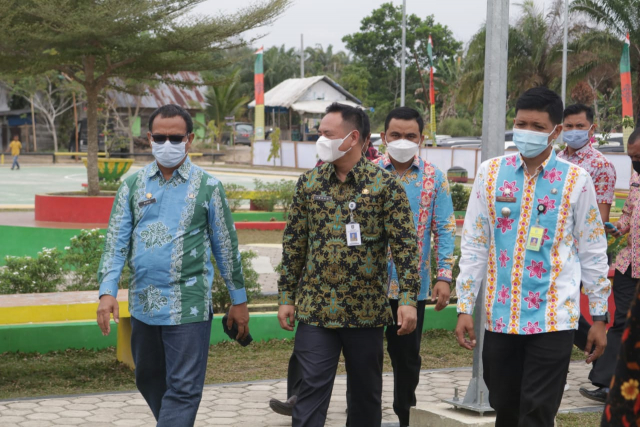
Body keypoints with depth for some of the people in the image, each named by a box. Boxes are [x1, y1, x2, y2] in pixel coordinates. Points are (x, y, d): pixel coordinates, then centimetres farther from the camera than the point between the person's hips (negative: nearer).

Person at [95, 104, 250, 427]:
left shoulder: (207, 187, -1)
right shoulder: (133, 185, 6)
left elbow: (226, 246, 3)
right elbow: (116, 241, 2)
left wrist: (238, 300, 4)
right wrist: (107, 291, -10)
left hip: (188, 306, -4)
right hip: (143, 304, 4)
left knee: (183, 389, -6)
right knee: (149, 381, 17)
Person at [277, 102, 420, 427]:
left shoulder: (384, 185, -5)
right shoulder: (309, 183, 4)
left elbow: (405, 245, -8)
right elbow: (294, 244, 9)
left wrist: (408, 298, -16)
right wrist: (286, 296, 6)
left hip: (367, 312, -1)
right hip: (315, 310, 2)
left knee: (367, 391, 12)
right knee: (311, 390, -3)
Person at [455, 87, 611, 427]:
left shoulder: (575, 180, -2)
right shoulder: (491, 173, 3)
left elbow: (593, 254, 4)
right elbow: (473, 245, 6)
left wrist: (599, 317, 5)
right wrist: (465, 308, 4)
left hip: (553, 319, -2)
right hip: (500, 317, 2)